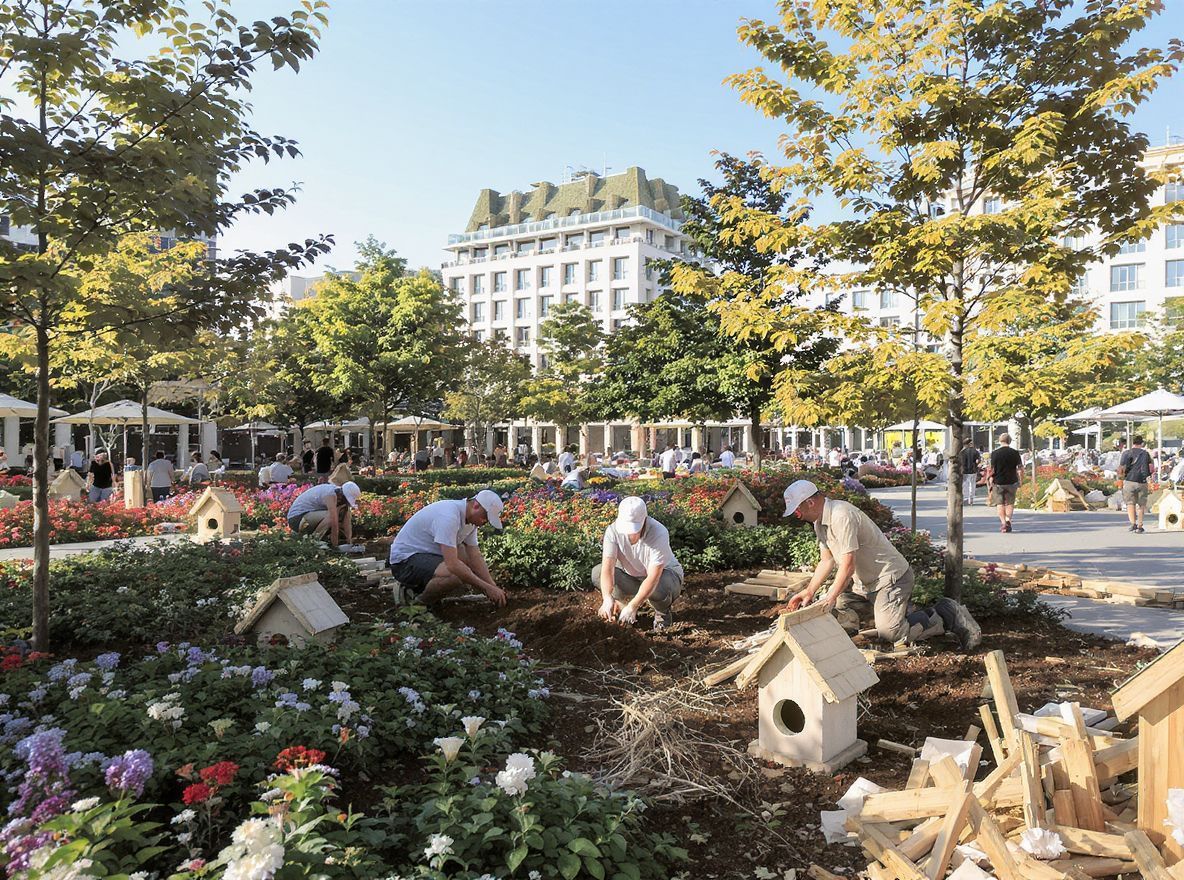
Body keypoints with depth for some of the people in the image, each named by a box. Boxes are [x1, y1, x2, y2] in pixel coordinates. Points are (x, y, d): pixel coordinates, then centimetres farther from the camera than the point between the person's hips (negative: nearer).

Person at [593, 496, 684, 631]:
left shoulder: (658, 534, -34)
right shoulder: (613, 530, -23)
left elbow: (653, 578, -38)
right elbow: (607, 568, -32)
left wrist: (632, 607, -46)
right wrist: (608, 598, -50)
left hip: (664, 574, -3)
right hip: (632, 575, 3)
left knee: (659, 588, -39)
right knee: (597, 573, -21)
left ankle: (663, 611, -2)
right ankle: (624, 603, 5)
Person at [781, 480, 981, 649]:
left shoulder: (842, 516, -27)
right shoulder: (820, 522, 5)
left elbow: (848, 565, -27)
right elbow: (827, 560, 10)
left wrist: (831, 599, -22)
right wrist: (809, 591, 3)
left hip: (891, 577, -10)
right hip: (864, 583, 10)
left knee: (890, 633, -19)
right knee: (833, 617, 8)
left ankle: (947, 616, 2)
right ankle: (903, 608, 19)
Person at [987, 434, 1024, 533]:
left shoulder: (995, 453, -7)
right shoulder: (1015, 453, -1)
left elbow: (992, 470, -7)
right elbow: (1020, 469, -1)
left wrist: (990, 484, -1)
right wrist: (1020, 482, 8)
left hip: (998, 482, -1)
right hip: (1011, 482, 1)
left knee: (1000, 503, 9)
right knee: (1010, 503, 13)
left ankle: (1003, 522, 1)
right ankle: (1008, 520, -5)